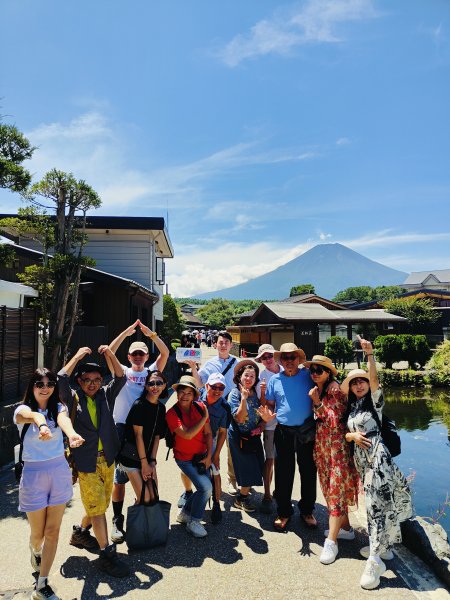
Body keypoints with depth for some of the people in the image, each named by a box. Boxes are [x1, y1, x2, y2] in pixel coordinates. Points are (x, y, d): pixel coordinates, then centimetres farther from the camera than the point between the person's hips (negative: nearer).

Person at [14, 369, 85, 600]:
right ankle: (35, 552, 49)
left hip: (59, 472, 2)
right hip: (33, 474, -2)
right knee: (38, 532, 13)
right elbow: (32, 415, -36)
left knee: (53, 531, 6)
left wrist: (72, 434, -52)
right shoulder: (22, 409, -10)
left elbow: (64, 420, -28)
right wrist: (41, 424, -61)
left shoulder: (59, 407, -3)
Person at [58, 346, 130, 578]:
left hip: (107, 459, 5)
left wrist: (110, 354, -16)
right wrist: (78, 355, -16)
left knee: (101, 504, 18)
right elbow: (61, 379, -19)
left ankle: (81, 532, 43)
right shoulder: (73, 398, -3)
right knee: (96, 507, -2)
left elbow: (121, 378, -6)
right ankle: (107, 554, 7)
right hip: (86, 462, -5)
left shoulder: (105, 395, 5)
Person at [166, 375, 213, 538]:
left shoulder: (200, 408, -7)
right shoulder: (172, 413, -19)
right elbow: (187, 435, -29)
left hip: (202, 456, 5)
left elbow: (208, 433, -2)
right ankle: (193, 522, 8)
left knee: (204, 488, 10)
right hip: (185, 459, -5)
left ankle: (184, 513, 35)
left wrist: (209, 456, -7)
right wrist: (204, 418, -27)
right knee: (206, 487, -15)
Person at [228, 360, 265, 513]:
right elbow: (239, 418, -21)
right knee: (249, 468, -1)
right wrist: (244, 398, -27)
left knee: (257, 468, 6)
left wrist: (260, 427, -7)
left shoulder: (256, 393, 2)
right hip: (239, 436, -5)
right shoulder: (234, 394, -12)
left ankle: (243, 494, 27)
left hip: (254, 436, 5)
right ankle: (241, 499, 21)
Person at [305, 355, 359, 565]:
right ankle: (345, 528, 30)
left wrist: (317, 402, -22)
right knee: (330, 488, 14)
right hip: (321, 444, 8)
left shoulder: (335, 390, -13)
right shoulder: (315, 391, 9)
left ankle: (331, 541, 0)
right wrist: (315, 401, 1)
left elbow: (334, 420, -18)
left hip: (337, 444, -8)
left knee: (336, 490, -3)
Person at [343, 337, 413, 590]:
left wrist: (370, 354, -33)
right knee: (374, 502, 14)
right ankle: (382, 547, 28)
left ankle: (375, 560, -9)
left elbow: (375, 379, -21)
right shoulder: (351, 407, 14)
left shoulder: (375, 400, -2)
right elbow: (344, 433, 16)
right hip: (361, 458, 7)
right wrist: (352, 436, -7)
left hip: (377, 456, -7)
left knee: (377, 503, -10)